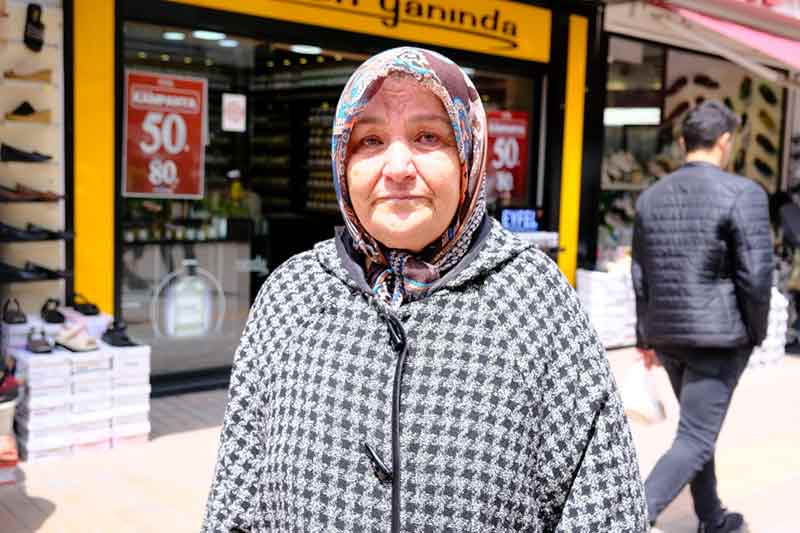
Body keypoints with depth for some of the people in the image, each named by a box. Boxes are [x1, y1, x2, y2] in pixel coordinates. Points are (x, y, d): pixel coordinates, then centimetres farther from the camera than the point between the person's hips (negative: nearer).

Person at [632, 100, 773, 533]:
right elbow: (756, 276, -17)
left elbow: (641, 276, 9)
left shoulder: (651, 196, 5)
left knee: (699, 427, 23)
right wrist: (756, 332, -1)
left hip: (667, 332, 7)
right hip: (718, 334, -7)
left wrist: (646, 336, 17)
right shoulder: (743, 193, -14)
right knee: (694, 440, -2)